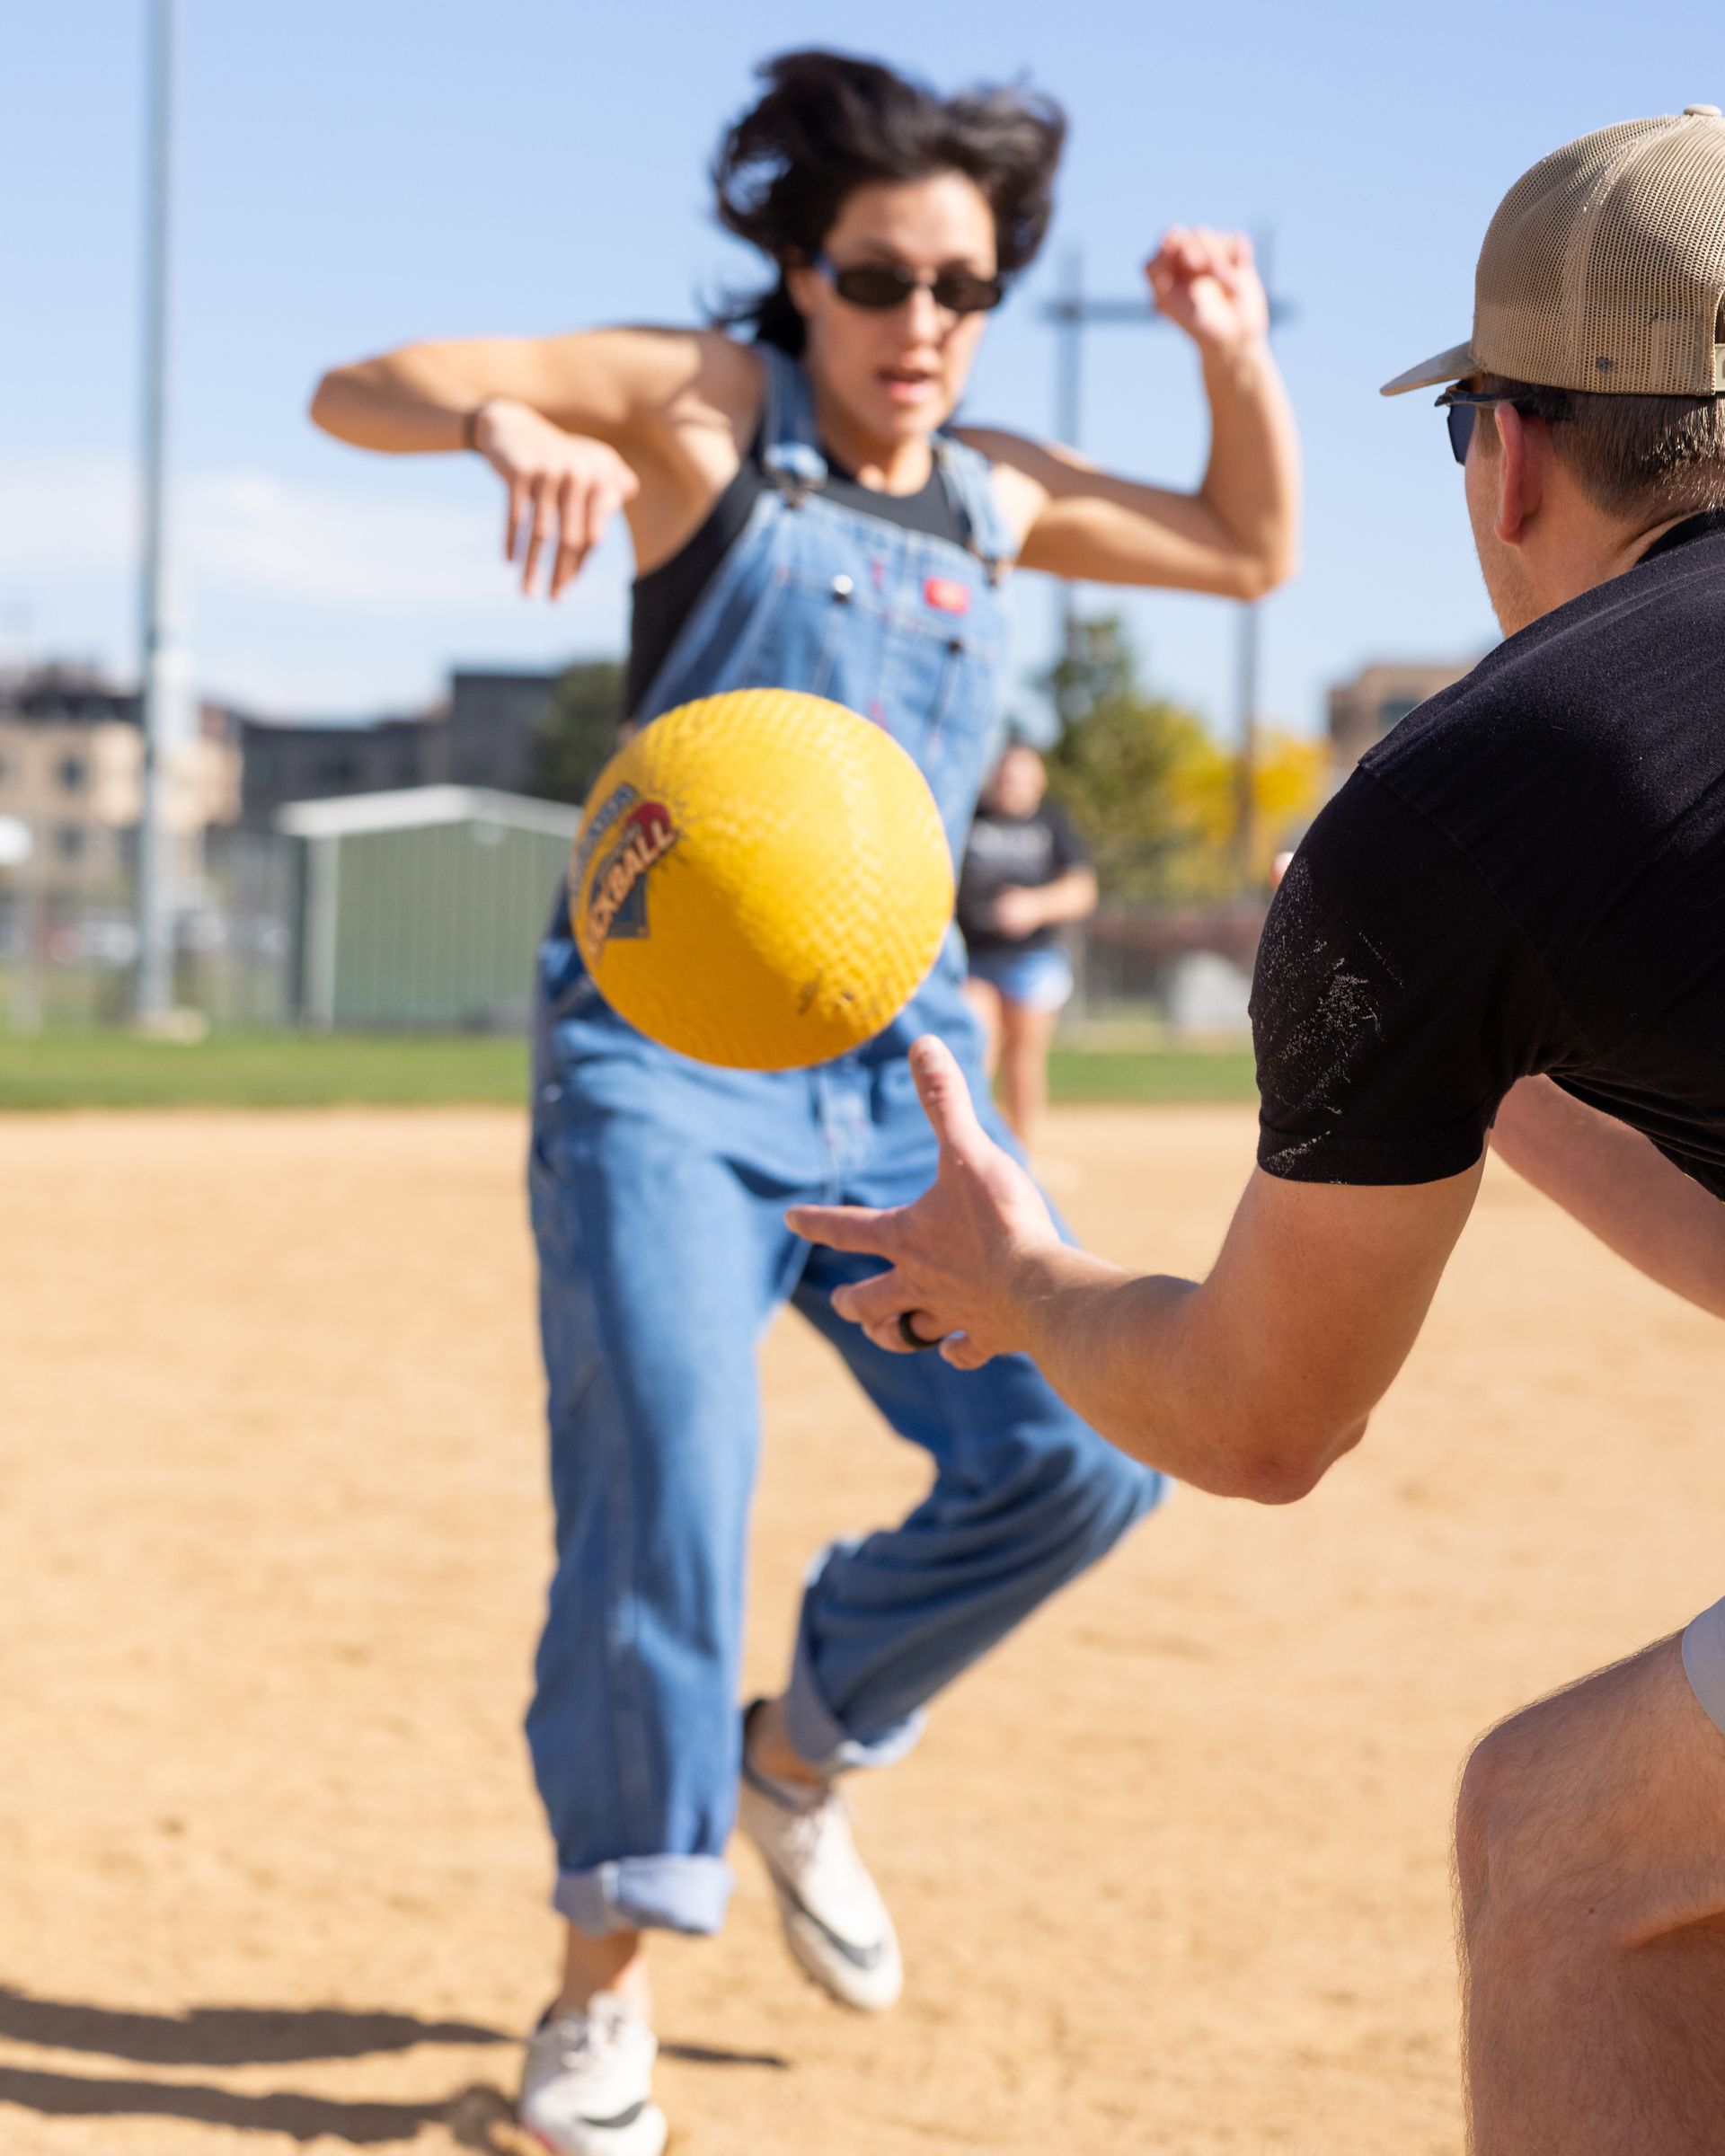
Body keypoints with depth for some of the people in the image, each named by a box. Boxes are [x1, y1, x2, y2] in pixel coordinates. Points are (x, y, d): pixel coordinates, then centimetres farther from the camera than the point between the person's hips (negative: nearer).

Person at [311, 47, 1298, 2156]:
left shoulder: (994, 492, 12)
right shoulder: (710, 401, -2)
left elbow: (1251, 547, 26)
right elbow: (355, 389, -9)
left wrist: (1237, 353, 9)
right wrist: (500, 415, -31)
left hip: (897, 1061, 5)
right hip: (665, 1045, -5)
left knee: (1079, 1460, -5)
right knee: (665, 1480, -16)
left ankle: (799, 1751, 20)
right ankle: (607, 1976, -2)